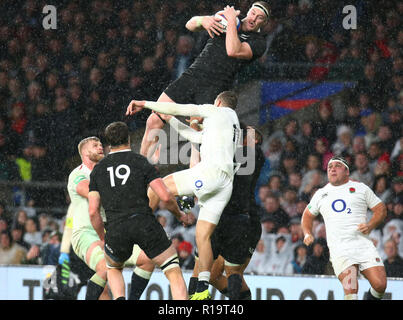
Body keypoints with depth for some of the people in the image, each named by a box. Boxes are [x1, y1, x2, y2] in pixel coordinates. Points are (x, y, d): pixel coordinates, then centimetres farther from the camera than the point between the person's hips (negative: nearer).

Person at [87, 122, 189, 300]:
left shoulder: (98, 170, 15)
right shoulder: (141, 162, 7)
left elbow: (93, 211, 9)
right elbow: (165, 197, -2)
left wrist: (102, 239, 23)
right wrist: (179, 215, 17)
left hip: (116, 229, 2)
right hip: (145, 222, -2)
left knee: (113, 268, 30)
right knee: (173, 271, 6)